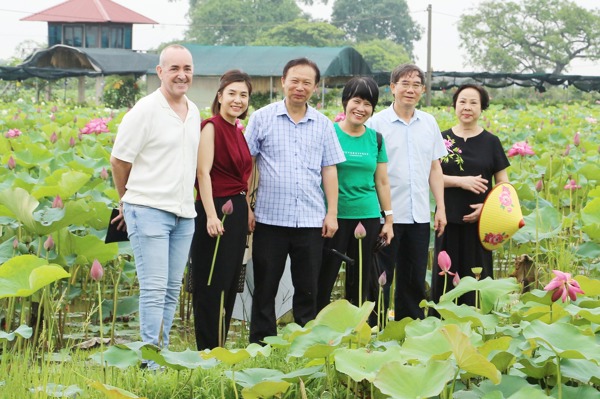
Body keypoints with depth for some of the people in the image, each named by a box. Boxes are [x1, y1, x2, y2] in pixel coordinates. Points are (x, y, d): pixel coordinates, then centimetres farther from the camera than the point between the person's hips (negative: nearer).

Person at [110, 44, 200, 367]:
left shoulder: (194, 112, 12)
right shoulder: (146, 110, -9)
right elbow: (119, 161, -4)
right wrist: (128, 201, 7)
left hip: (184, 214, 7)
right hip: (149, 211, -7)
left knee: (172, 291, 10)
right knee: (154, 290, -8)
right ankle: (153, 363, -5)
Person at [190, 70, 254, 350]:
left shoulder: (238, 132, 14)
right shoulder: (211, 127, -10)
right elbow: (203, 172, -17)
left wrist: (247, 210, 15)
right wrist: (211, 216, -23)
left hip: (237, 211, 9)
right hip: (215, 211, -9)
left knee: (230, 283, 12)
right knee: (212, 285, -3)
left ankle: (220, 347, 20)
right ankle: (208, 351, 4)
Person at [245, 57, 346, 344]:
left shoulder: (323, 125, 10)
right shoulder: (262, 118, 2)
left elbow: (329, 170, 11)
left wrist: (332, 213, 4)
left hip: (311, 221, 2)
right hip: (270, 219, -2)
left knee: (308, 290, 7)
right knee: (265, 290, 4)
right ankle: (261, 347, 12)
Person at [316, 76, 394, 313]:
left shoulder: (375, 139, 9)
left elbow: (382, 182, 13)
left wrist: (389, 219, 11)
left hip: (368, 217, 4)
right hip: (335, 216, -4)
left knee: (361, 282, 9)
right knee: (325, 278, -3)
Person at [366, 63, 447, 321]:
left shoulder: (429, 123, 10)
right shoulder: (377, 123, -4)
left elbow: (435, 168, 15)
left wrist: (441, 207, 9)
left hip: (419, 216, 4)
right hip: (387, 215, -4)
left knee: (414, 280, 11)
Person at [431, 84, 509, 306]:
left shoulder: (491, 142, 4)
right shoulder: (442, 139, 3)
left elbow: (502, 183, 5)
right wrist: (461, 181, -14)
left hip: (478, 220, 0)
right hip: (448, 219, 0)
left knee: (477, 276, 3)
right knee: (445, 276, 2)